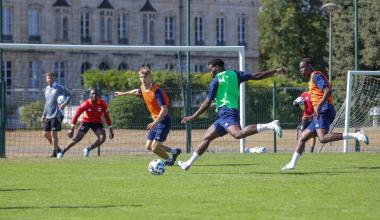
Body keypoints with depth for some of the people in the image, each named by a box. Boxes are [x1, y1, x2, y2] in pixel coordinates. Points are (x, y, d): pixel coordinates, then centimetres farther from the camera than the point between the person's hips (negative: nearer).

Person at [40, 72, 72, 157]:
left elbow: (69, 96, -8)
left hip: (56, 115, -8)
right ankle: (57, 149, 24)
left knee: (53, 133, -10)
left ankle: (55, 152, -1)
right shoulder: (46, 89, 15)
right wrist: (44, 114, 22)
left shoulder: (59, 87, -7)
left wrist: (65, 103, -26)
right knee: (46, 134, 8)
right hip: (48, 115, 8)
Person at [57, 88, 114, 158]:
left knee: (102, 137, -21)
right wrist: (72, 128, -20)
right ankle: (62, 152, -2)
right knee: (77, 138, -15)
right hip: (86, 121, -2)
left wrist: (110, 129, -2)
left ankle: (88, 150, 1)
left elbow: (107, 117, -3)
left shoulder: (102, 104, -16)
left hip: (97, 123, 2)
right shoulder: (86, 104, -21)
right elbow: (76, 115, -16)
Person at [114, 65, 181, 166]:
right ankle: (174, 151, 28)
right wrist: (123, 93, 41)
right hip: (156, 120, 9)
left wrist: (155, 122, -40)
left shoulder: (156, 91, -24)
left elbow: (164, 109, -31)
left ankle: (169, 160, 16)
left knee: (155, 148, -12)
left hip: (163, 120, -9)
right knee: (149, 147, 11)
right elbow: (137, 91, 29)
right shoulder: (143, 87, 2)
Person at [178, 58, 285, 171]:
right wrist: (276, 71, 11)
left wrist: (193, 117, 7)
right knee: (206, 137, 17)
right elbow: (256, 76, 8)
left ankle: (269, 126, -44)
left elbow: (207, 103, 0)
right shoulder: (234, 74, 18)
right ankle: (189, 163, 20)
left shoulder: (216, 80, 2)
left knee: (238, 134, -35)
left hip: (226, 112, -10)